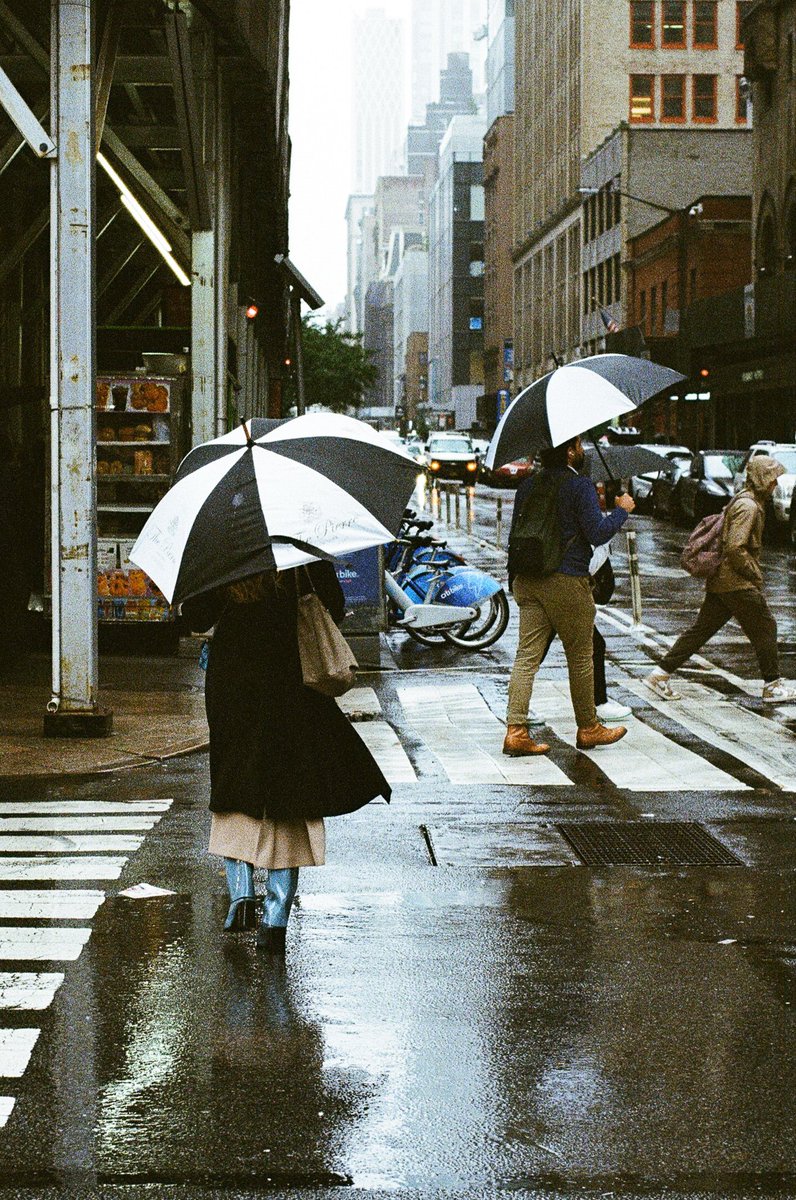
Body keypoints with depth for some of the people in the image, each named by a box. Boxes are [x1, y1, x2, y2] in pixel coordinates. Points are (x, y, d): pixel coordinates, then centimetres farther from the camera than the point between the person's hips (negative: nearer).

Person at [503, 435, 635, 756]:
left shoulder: (527, 486, 11)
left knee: (527, 656, 2)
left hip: (527, 581, 6)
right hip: (566, 584, -6)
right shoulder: (579, 486, -10)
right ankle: (588, 729, 18)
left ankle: (516, 730, -7)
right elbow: (598, 534, -13)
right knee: (580, 657, 7)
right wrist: (621, 511, 2)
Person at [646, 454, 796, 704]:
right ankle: (773, 686, 6)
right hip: (736, 583, -10)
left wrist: (753, 573, 22)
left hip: (719, 580, 10)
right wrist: (755, 574, -15)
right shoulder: (748, 506, -16)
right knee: (765, 627, -1)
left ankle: (661, 674, 8)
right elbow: (735, 547, -24)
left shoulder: (744, 501, 17)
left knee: (702, 629, 10)